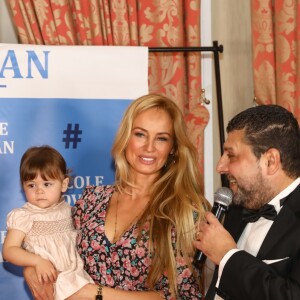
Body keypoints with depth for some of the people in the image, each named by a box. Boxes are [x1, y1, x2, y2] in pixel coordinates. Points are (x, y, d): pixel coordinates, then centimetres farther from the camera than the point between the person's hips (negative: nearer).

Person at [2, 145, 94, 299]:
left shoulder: (67, 210, 9)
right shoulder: (23, 216, -7)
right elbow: (8, 250, -12)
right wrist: (37, 261, -23)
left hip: (78, 273, 5)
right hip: (50, 280, -5)